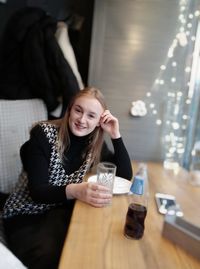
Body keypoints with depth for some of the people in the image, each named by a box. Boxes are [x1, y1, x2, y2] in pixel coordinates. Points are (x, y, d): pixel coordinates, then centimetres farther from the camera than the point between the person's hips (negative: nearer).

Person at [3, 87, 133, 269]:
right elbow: (37, 191, -22)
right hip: (25, 215, -3)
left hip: (60, 212, 4)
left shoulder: (94, 143, -2)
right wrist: (74, 191, -42)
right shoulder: (44, 134, -16)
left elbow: (125, 175, -4)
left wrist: (115, 135, -14)